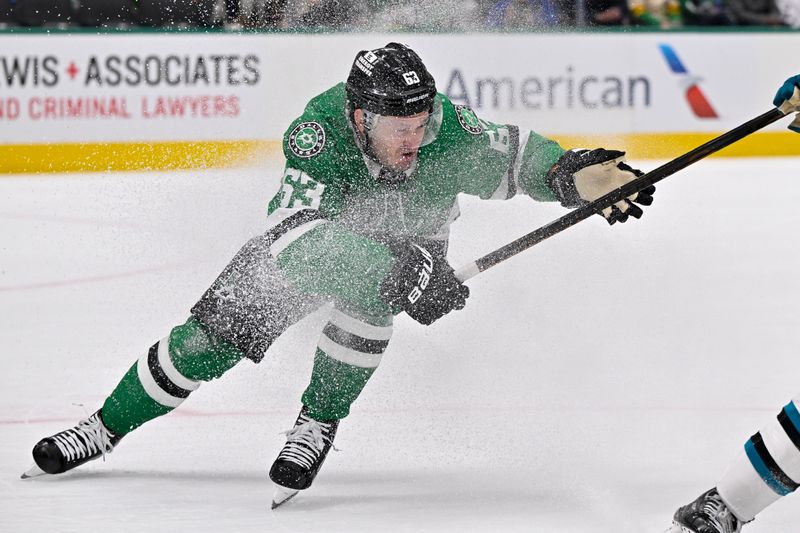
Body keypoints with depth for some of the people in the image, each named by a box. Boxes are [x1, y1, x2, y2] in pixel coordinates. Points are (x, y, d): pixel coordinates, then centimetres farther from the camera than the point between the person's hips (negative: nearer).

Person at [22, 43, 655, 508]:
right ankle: (105, 427, 15)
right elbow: (296, 232, -50)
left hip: (406, 244, 1)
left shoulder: (441, 124, -33)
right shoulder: (317, 132, -39)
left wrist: (572, 175, -43)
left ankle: (317, 426, -15)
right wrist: (396, 268, -62)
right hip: (314, 236, -1)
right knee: (215, 331, -6)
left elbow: (513, 154, -21)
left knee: (365, 299, -34)